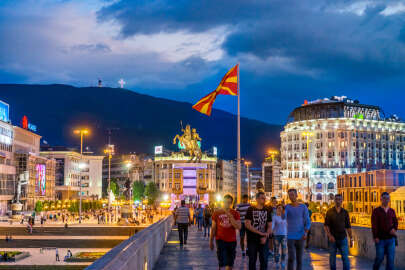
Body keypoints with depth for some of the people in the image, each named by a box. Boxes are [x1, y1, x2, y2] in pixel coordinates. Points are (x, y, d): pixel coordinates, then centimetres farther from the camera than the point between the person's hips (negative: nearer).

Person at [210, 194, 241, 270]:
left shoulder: (235, 214, 2)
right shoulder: (217, 213, 2)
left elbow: (238, 227, -11)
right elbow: (213, 228, 7)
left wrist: (230, 216, -20)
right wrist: (211, 241, 7)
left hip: (232, 241, 2)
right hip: (221, 241, -2)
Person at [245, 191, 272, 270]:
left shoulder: (267, 211, 6)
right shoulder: (251, 210, -4)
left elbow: (269, 226, 6)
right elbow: (247, 225, -12)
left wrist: (265, 237, -11)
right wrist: (260, 233, -16)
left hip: (263, 240, 2)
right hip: (252, 240, -2)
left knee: (264, 260, 2)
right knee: (252, 260, 5)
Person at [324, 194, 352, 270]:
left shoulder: (345, 212, 6)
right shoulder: (330, 212, 0)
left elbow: (348, 226, 10)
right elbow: (326, 225, -4)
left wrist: (351, 237, 4)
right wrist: (329, 235, -18)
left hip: (343, 238, 1)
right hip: (332, 239, -1)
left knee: (345, 257, -4)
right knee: (332, 258, 6)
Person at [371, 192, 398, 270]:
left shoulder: (392, 211, 11)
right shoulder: (376, 211, -1)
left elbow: (395, 222, 13)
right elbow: (374, 225, -6)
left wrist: (394, 229, -9)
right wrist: (375, 237, -15)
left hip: (391, 238, 3)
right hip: (380, 239, -3)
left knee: (391, 258, 0)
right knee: (379, 258, 0)